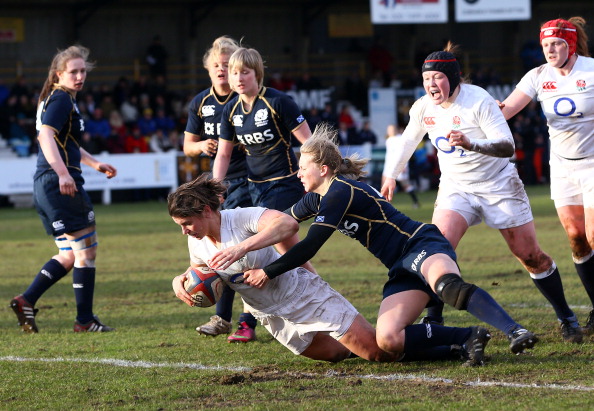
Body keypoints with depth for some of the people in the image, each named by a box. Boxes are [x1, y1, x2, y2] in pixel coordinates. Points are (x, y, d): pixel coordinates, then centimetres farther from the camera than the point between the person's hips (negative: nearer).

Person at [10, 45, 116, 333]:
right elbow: (46, 136, -25)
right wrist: (63, 172, -35)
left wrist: (94, 163, 38)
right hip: (60, 184, -10)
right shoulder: (61, 99, -10)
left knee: (69, 255, 16)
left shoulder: (52, 99, 21)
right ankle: (85, 320, 2)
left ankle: (26, 300, 6)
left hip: (45, 187, 10)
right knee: (86, 250, -2)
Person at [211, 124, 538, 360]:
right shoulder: (317, 198, 15)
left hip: (422, 245, -8)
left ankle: (515, 332, -54)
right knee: (387, 340, -19)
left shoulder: (341, 191, -14)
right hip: (402, 269, 8)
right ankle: (469, 338, -16)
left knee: (449, 286, -43)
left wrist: (268, 272, -11)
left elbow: (310, 246, -18)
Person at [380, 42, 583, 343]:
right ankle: (433, 321, -12)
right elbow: (409, 140, 16)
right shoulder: (423, 108, -5)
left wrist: (471, 143, -44)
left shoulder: (478, 101, -22)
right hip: (455, 189, 4)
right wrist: (392, 176, 19)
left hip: (499, 187, -4)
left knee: (531, 257, 1)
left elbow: (507, 146, -28)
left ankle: (566, 318, 18)